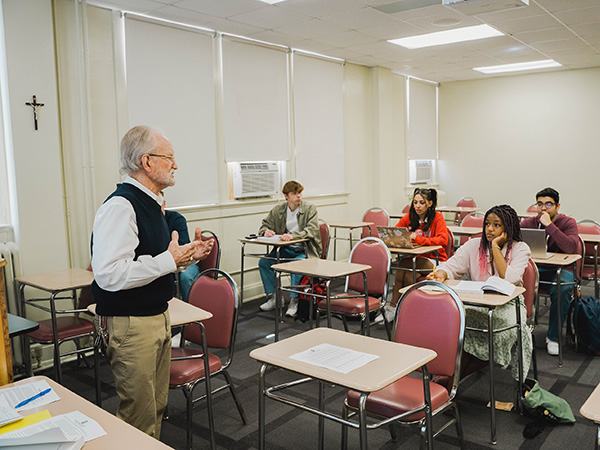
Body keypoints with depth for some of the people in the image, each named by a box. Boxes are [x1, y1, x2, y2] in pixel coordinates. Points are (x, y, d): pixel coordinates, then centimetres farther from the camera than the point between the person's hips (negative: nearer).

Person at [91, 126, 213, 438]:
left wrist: (188, 256, 7)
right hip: (130, 325, -10)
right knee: (140, 417, 3)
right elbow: (108, 274, -31)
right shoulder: (119, 207, -21)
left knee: (157, 404, 21)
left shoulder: (151, 202, 12)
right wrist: (169, 260, -25)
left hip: (157, 317, 10)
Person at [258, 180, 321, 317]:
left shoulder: (310, 208, -8)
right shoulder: (278, 210, 4)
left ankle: (294, 301, -19)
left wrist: (293, 235, -37)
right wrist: (266, 231, -14)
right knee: (263, 262, -14)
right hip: (286, 249, 5)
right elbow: (265, 225, 12)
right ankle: (272, 297, -1)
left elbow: (312, 230, -21)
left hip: (305, 250, -5)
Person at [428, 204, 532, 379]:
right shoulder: (474, 245, 5)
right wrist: (441, 274, -27)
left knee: (511, 326, -33)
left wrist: (496, 247, -16)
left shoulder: (520, 249, -3)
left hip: (507, 303, -1)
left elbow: (510, 279, -20)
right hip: (476, 302, 2)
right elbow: (452, 265, -2)